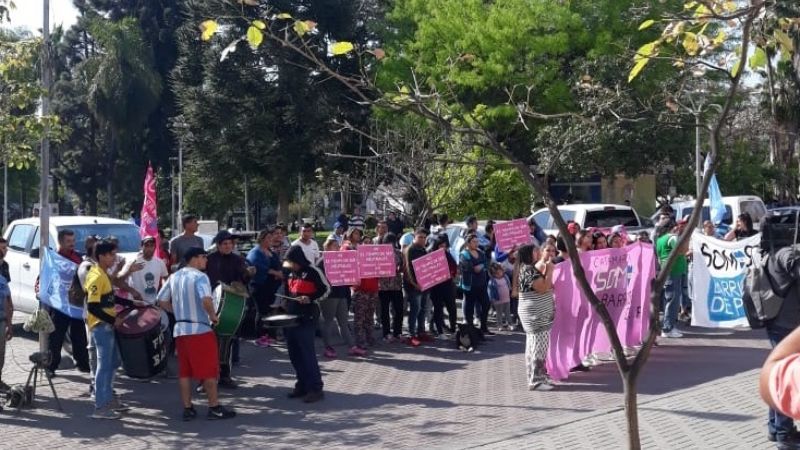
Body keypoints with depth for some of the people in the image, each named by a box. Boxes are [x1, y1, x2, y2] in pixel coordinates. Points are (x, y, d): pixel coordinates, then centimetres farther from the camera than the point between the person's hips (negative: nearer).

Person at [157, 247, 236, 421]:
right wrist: (213, 316, -12)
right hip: (200, 330, -7)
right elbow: (206, 300, -28)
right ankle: (214, 408, 6)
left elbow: (161, 301, 12)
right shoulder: (199, 276, -13)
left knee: (184, 371, 10)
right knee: (209, 370, 1)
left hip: (180, 330, 7)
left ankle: (187, 408, 13)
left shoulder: (174, 277, 9)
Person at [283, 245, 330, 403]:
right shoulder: (291, 272, 12)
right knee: (294, 354, 10)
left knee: (307, 353, -9)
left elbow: (326, 290, -8)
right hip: (292, 316, 8)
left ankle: (315, 388, -5)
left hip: (307, 317, -8)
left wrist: (310, 299, -20)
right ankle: (302, 385, 20)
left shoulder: (312, 271, -10)